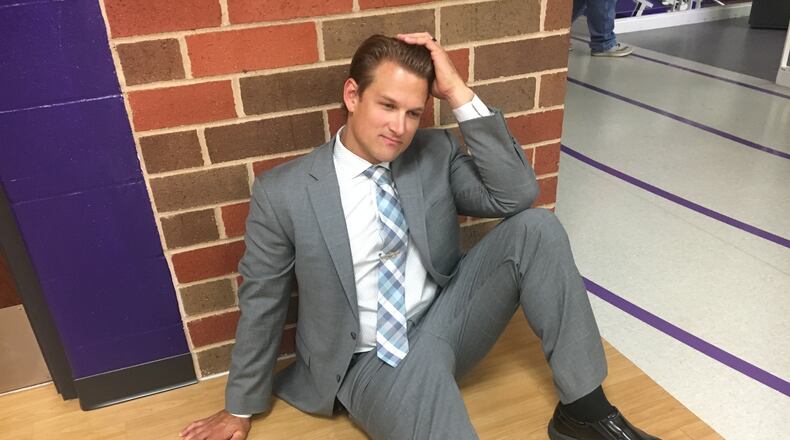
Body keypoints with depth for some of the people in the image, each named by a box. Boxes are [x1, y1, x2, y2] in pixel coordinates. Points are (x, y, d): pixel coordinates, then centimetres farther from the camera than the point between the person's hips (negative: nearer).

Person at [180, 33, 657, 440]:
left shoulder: (435, 152, -1)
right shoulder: (282, 193, -10)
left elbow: (517, 195, -13)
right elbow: (262, 302, -2)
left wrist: (458, 93, -17)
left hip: (446, 323, 6)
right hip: (371, 362, -5)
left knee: (536, 227, -16)